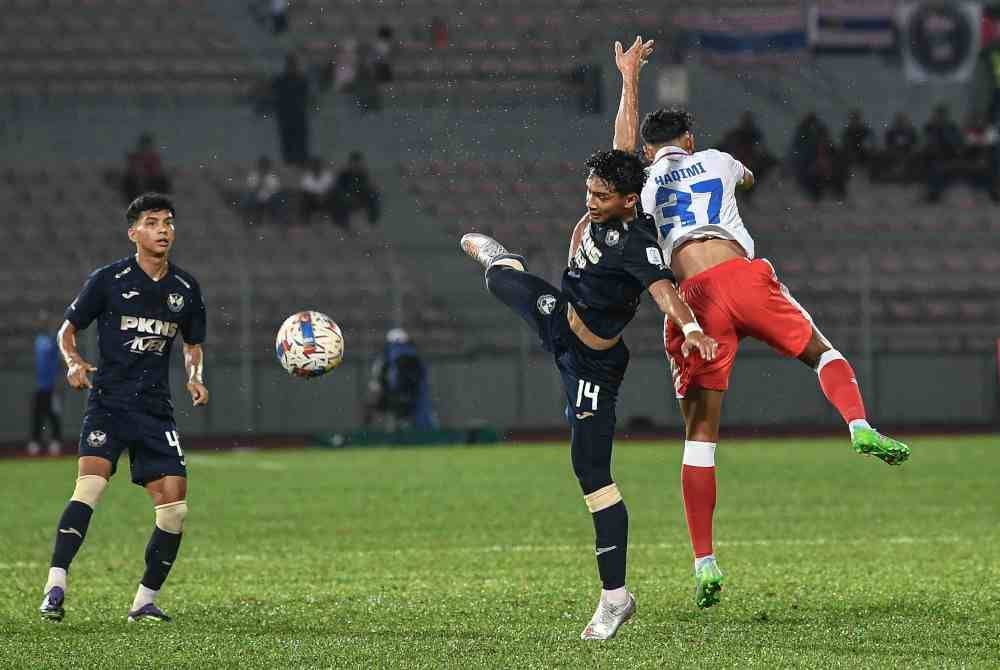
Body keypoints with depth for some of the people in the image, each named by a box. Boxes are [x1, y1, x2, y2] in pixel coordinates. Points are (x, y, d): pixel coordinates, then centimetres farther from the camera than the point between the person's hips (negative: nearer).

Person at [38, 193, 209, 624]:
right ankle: (55, 587, -27)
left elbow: (193, 345, 24)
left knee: (174, 506, -3)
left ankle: (144, 602, 12)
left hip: (156, 410, 4)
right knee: (90, 483, -25)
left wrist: (195, 378, 3)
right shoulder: (108, 280, -2)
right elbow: (67, 330, 6)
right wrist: (74, 363, -14)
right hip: (109, 403, -4)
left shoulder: (185, 289, 10)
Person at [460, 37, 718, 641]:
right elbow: (625, 138, 3)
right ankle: (493, 255, 76)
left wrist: (690, 327, -68)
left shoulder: (637, 243, -31)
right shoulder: (605, 208, -9)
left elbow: (665, 290, -49)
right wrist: (629, 77, 9)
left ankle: (616, 596, -8)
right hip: (561, 317, 9)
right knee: (507, 281, 32)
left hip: (591, 360, -9)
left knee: (592, 471, -10)